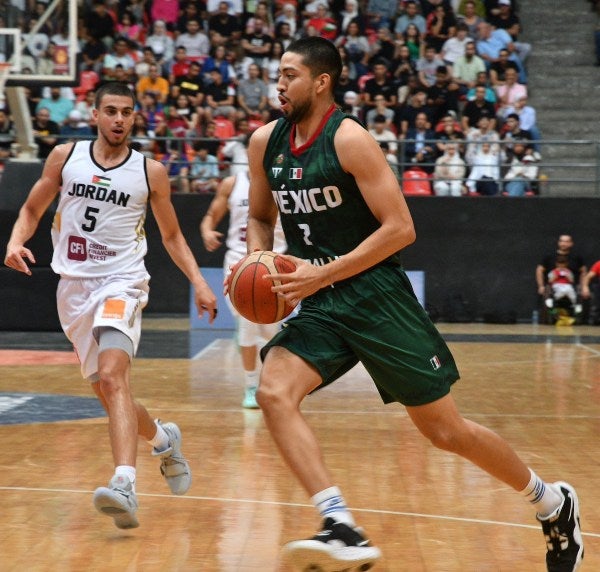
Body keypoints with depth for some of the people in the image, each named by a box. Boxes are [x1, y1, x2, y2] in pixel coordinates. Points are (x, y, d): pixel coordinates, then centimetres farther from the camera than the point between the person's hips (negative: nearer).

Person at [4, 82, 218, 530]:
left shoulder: (150, 171, 0)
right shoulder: (65, 157, 4)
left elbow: (172, 235, 11)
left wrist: (199, 282, 0)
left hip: (121, 282, -4)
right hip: (74, 285, 4)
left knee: (113, 374, -27)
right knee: (105, 388, 13)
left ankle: (125, 486, -39)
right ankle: (163, 439, 42)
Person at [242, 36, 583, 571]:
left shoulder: (350, 139, -15)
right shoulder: (265, 142, 5)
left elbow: (400, 228, -17)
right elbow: (260, 217, 20)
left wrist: (323, 273, -22)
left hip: (375, 295, -6)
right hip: (319, 305, 6)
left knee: (446, 431, 1)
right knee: (273, 393, -21)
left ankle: (554, 504, 24)